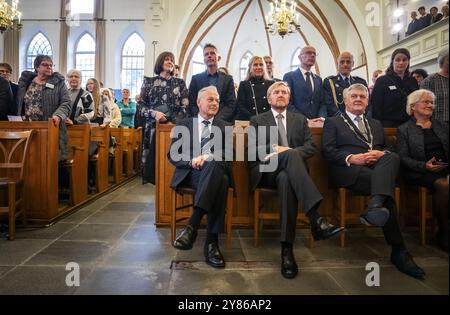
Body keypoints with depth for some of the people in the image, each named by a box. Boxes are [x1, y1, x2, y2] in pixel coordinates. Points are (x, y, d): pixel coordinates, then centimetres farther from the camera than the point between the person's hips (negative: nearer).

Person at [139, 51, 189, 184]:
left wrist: (173, 121, -11)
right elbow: (141, 105, 6)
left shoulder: (180, 83, 12)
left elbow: (185, 106, 3)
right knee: (154, 156, -1)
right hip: (153, 127, 0)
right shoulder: (149, 81, 11)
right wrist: (154, 113, -13)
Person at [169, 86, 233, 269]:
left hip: (216, 171, 2)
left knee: (215, 167, -38)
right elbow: (172, 155, 9)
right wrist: (192, 161, -12)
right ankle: (212, 243, -34)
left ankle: (191, 227, -42)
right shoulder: (184, 125, 19)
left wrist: (209, 157, -15)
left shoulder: (225, 127, 21)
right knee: (220, 181, -37)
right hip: (190, 173, -1)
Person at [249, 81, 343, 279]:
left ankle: (287, 249, -42)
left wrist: (291, 153, -10)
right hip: (267, 170, -1)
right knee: (290, 155, -37)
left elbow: (311, 146, 10)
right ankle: (316, 220, -49)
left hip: (289, 171, 2)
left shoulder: (300, 119, 25)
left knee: (286, 179, -38)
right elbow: (252, 149, 4)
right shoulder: (257, 120, 20)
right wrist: (275, 149, -13)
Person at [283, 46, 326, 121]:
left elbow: (322, 103, 12)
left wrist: (321, 117, -9)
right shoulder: (289, 76, -1)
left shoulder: (318, 79, 16)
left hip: (316, 123, 5)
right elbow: (288, 103, -9)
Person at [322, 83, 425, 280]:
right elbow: (327, 151, 4)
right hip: (348, 171, -3)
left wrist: (381, 154, -4)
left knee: (392, 157, -33)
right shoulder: (333, 122, 20)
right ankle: (398, 250, -32)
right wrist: (351, 158, -14)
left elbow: (390, 150, 22)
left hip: (379, 168, 4)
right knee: (383, 186, -32)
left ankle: (375, 207, -51)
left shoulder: (376, 124, 35)